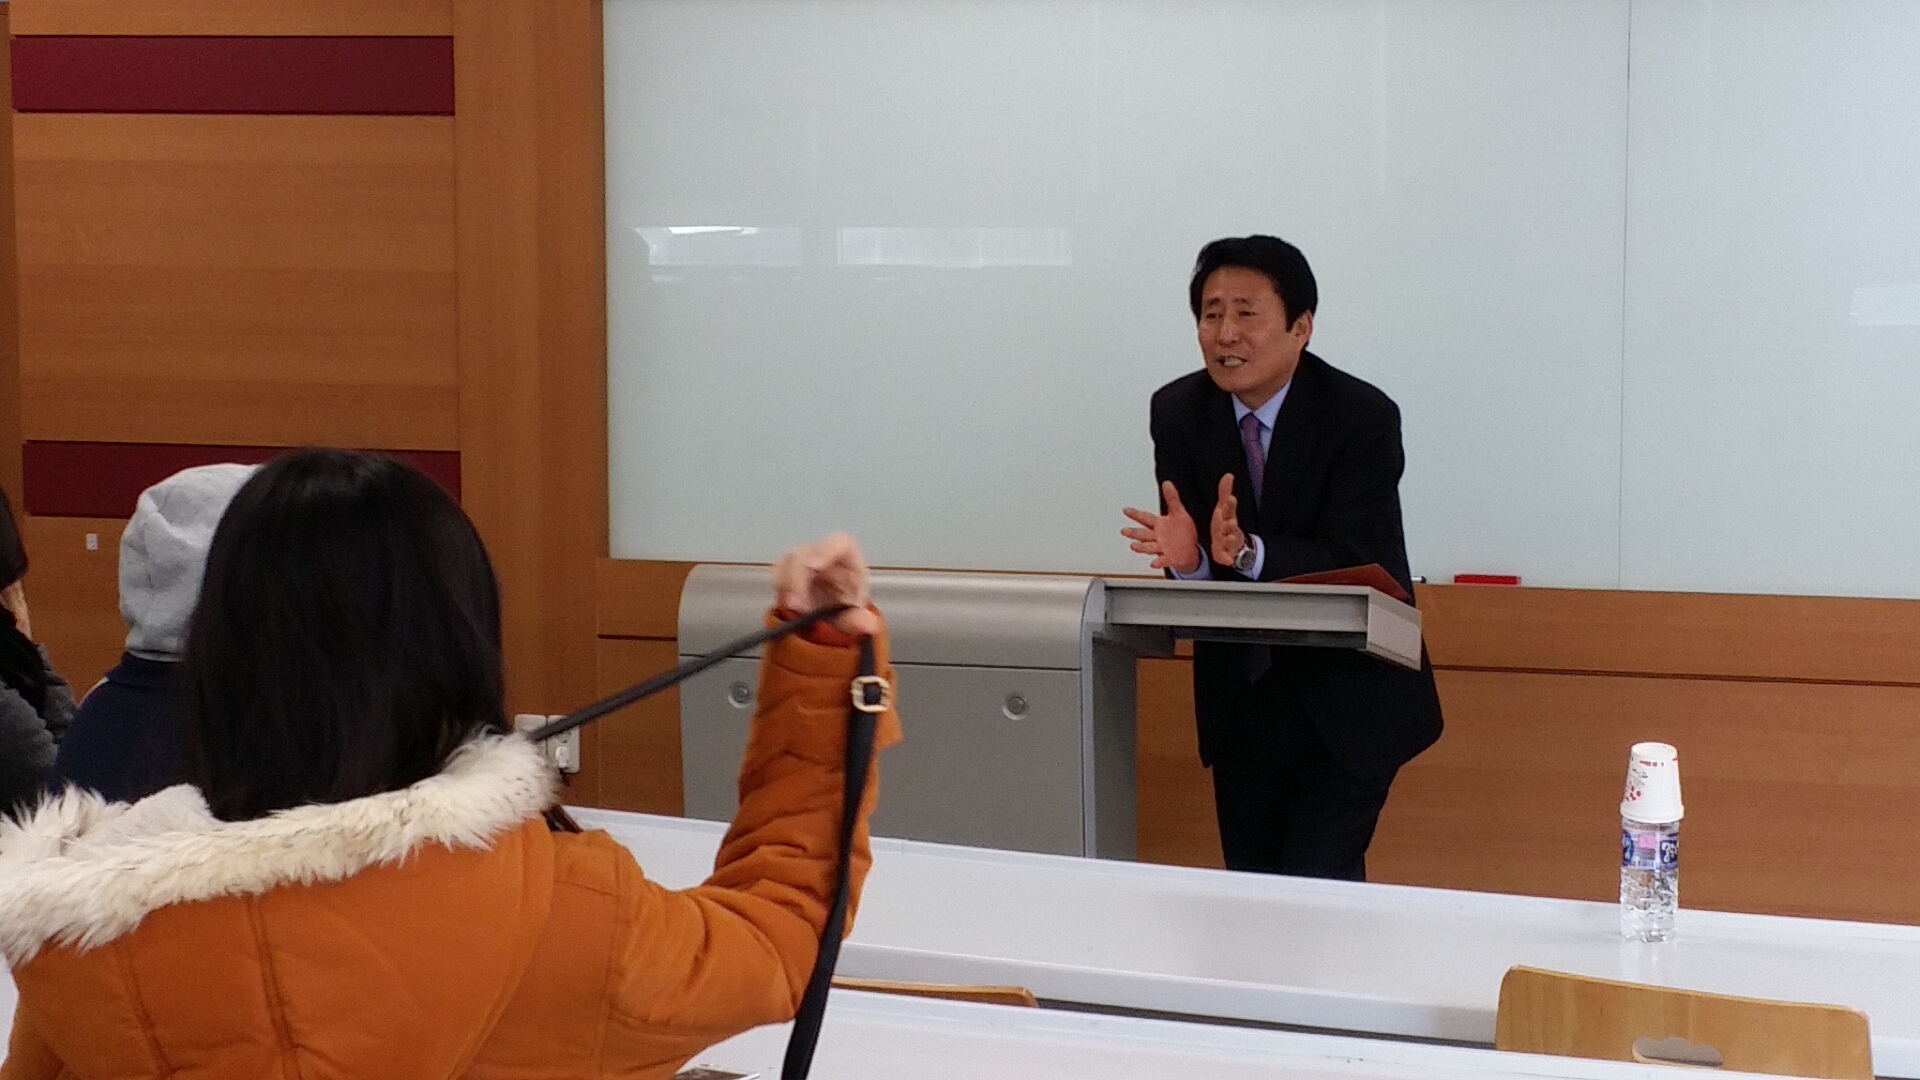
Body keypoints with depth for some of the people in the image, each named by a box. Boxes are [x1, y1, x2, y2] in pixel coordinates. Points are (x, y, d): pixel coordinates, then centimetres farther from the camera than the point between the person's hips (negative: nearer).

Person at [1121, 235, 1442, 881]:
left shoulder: (1362, 417, -17)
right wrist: (1187, 556, -30)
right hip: (1240, 699, 4)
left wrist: (1249, 552, -40)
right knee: (1249, 884, 12)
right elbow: (1189, 557, -6)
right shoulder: (1178, 412, -4)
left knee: (1316, 884, -13)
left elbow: (1355, 566, -24)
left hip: (1346, 701, -4)